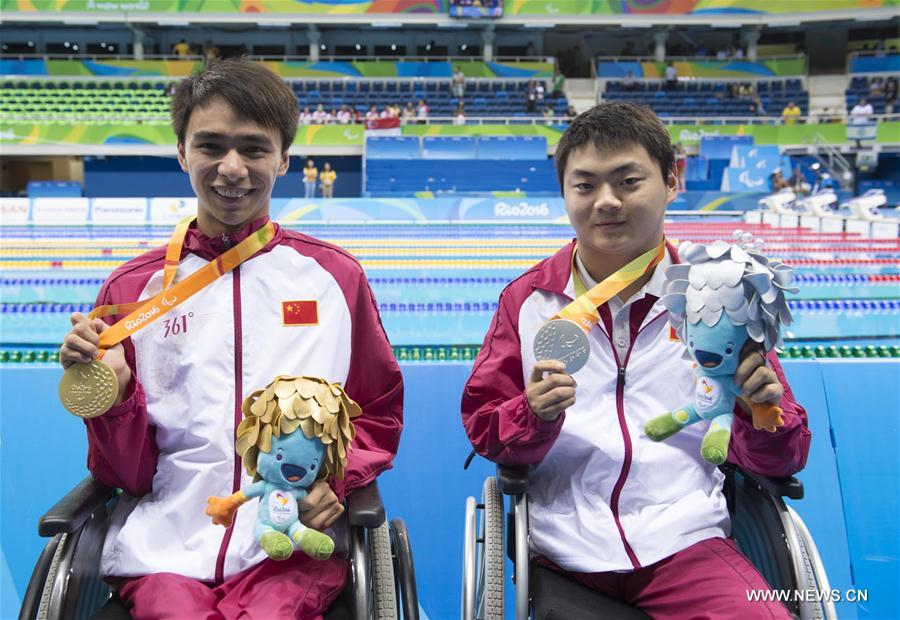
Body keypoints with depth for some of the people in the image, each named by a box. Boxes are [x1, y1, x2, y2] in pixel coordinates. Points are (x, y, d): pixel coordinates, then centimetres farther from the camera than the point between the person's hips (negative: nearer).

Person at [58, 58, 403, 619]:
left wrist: (338, 478, -5)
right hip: (164, 546, 1)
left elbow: (379, 416, 14)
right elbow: (127, 474, 11)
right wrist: (114, 394, -8)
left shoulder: (335, 276, 7)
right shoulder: (133, 287, 8)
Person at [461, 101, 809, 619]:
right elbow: (483, 430, 7)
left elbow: (781, 460, 9)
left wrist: (762, 413, -13)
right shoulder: (527, 300, 5)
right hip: (564, 550, 1)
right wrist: (534, 416, -13)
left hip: (685, 540, 0)